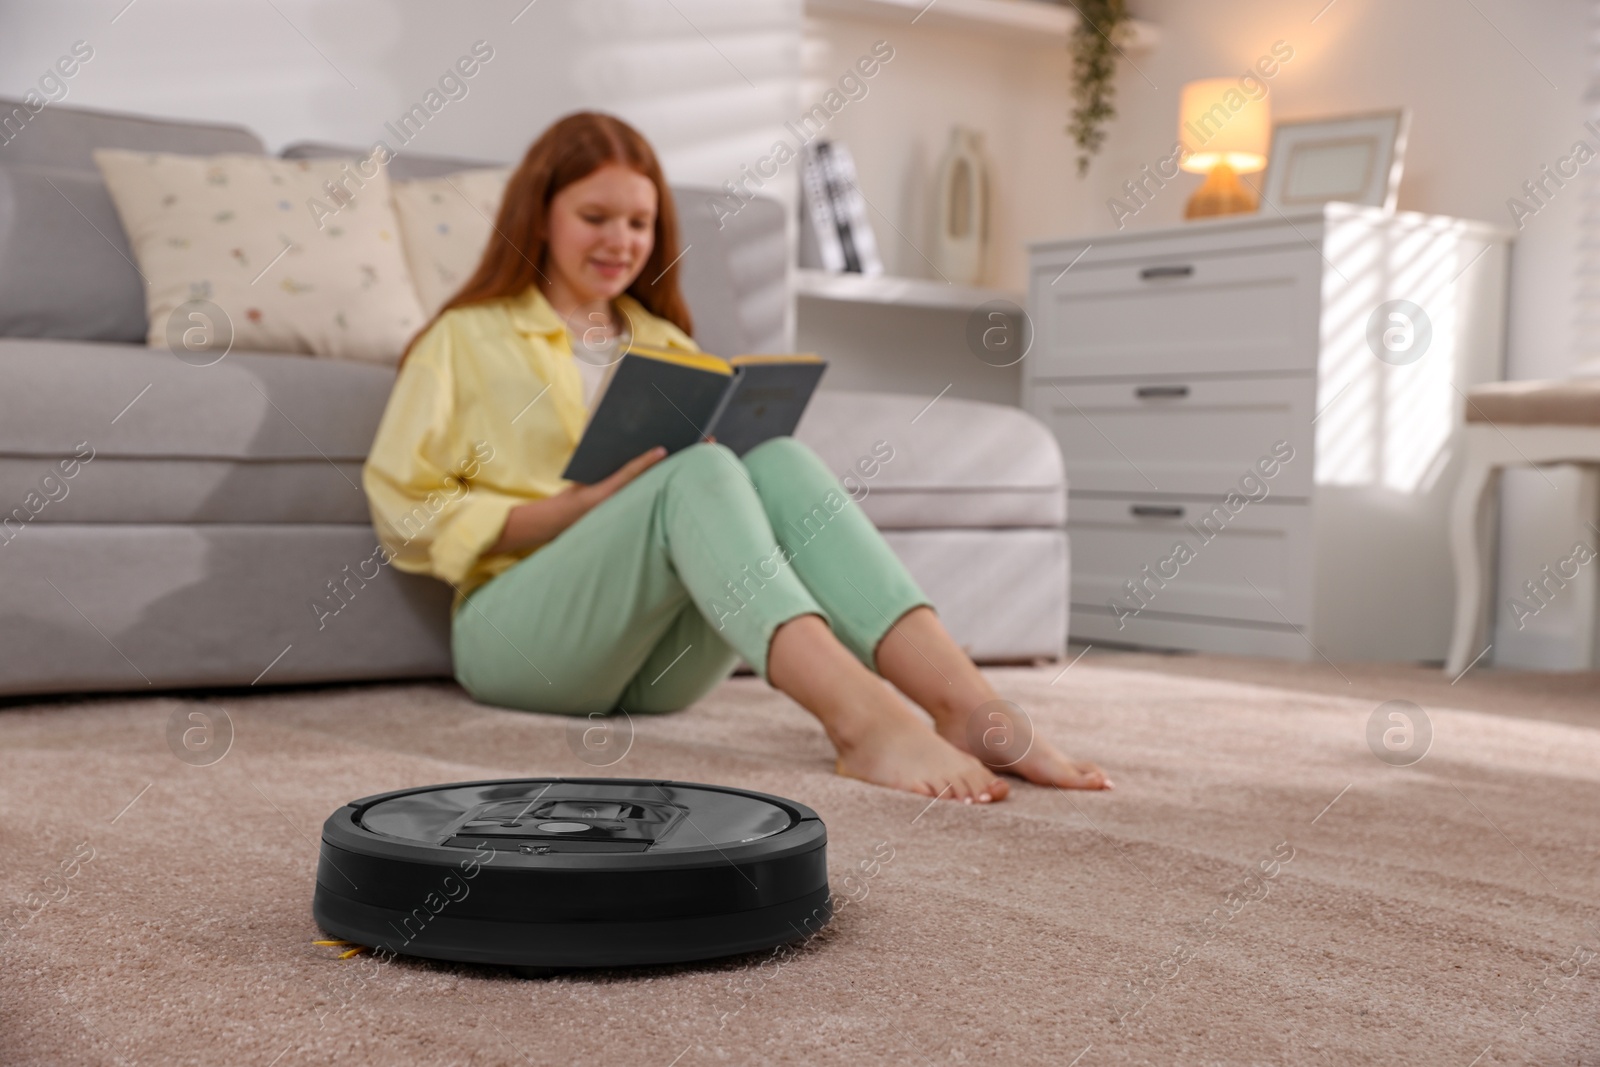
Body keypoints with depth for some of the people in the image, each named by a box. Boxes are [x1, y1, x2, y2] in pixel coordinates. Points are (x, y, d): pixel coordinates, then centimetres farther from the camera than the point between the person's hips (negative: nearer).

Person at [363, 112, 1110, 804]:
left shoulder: (664, 344, 27)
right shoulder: (466, 339, 11)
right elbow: (406, 514, 0)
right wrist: (574, 506, -13)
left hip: (658, 667, 4)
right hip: (517, 628, -4)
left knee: (778, 461, -26)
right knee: (699, 471, -32)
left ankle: (968, 705, -45)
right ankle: (862, 718, -55)